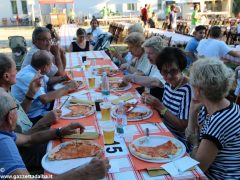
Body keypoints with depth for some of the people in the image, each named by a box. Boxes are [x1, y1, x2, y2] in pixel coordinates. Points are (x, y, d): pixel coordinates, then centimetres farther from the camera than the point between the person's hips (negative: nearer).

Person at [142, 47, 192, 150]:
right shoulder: (168, 84, 1)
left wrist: (160, 106, -23)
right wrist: (153, 103, -8)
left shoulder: (187, 90, -22)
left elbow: (183, 126, -21)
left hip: (178, 141, -6)